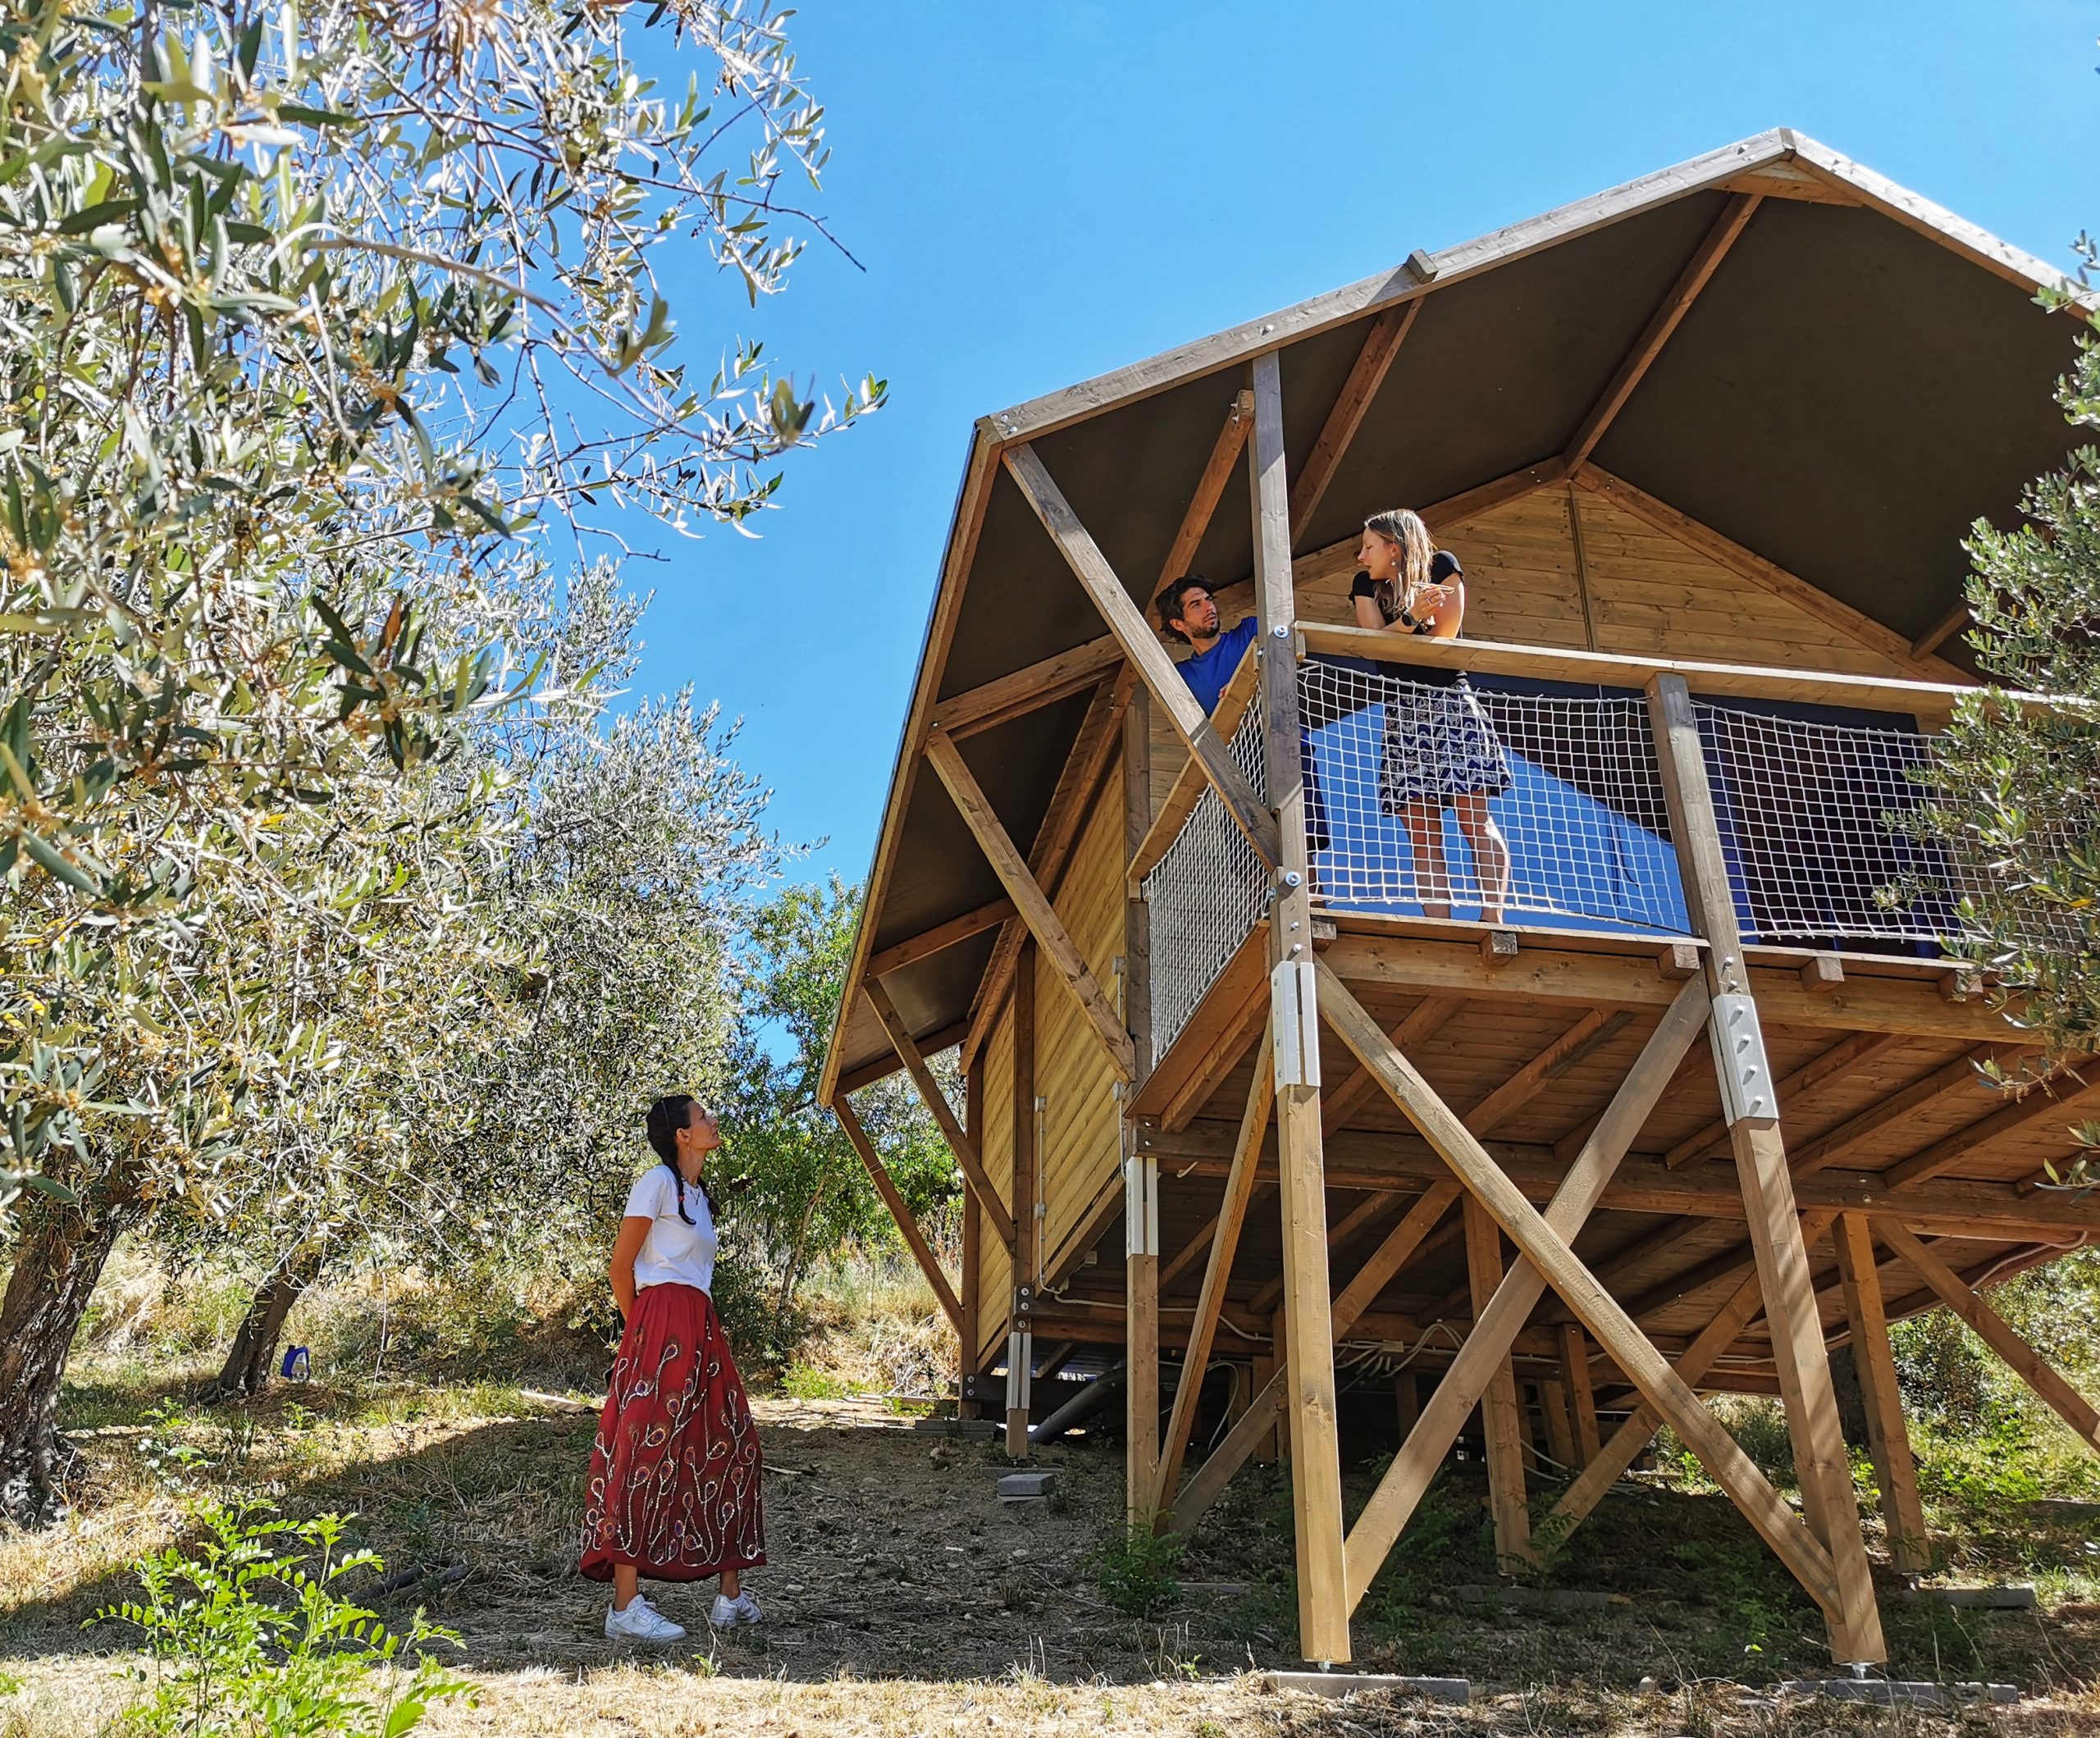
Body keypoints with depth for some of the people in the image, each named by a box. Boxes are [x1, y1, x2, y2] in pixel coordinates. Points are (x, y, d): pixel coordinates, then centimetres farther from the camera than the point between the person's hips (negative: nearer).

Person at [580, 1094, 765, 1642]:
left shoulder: (697, 1192, 21)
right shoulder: (658, 1181, -5)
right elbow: (620, 1264, -7)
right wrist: (639, 1327, 2)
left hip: (700, 1329, 9)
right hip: (663, 1324, -9)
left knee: (727, 1447, 9)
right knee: (647, 1453, -10)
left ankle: (731, 1595, 16)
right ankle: (626, 1607, -7)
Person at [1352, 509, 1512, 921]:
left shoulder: (1441, 567, 2)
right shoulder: (1366, 585, 12)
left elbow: (1444, 638, -6)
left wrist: (1398, 634, 2)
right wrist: (1412, 617, -18)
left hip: (1450, 701, -3)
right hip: (1403, 710, 3)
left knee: (1475, 820, -11)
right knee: (1423, 836, -6)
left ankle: (1493, 923, -14)